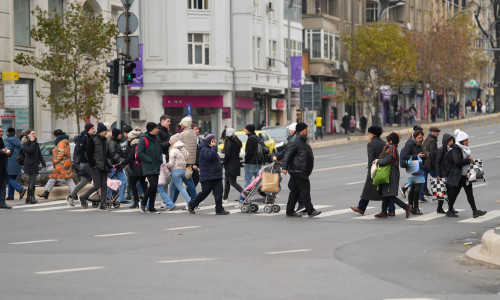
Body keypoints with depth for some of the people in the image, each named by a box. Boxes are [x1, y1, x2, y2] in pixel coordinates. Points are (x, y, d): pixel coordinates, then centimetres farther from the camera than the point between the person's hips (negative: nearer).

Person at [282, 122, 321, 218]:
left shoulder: (304, 140, 15)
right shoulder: (294, 142, -15)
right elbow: (287, 155, -18)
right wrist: (284, 168, -23)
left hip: (303, 171, 10)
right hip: (297, 171, -10)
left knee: (295, 190, 12)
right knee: (305, 189, -11)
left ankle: (290, 211, 16)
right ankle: (310, 211, -11)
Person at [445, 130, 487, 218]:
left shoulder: (465, 149, 13)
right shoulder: (455, 150, -15)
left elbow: (469, 159, 24)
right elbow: (458, 161, -27)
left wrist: (471, 159, 1)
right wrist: (468, 160, -17)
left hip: (466, 176, 8)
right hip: (457, 177, -8)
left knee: (470, 193, 2)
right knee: (454, 193, 3)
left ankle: (475, 211, -2)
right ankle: (450, 211, 17)